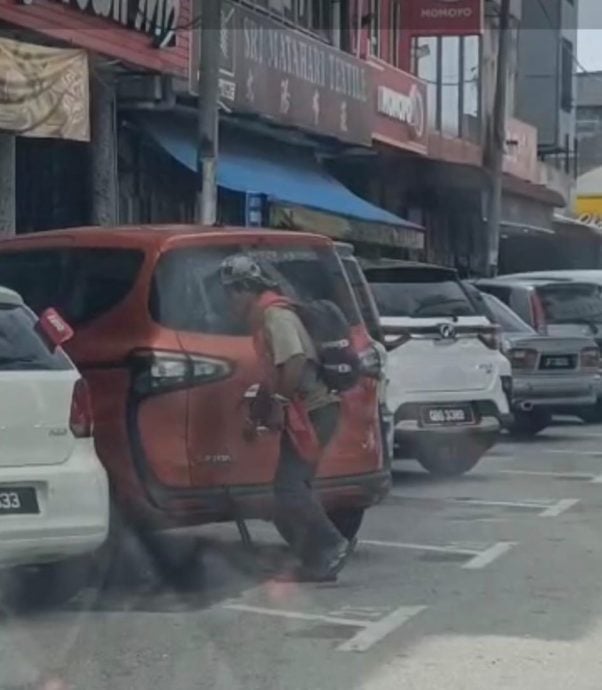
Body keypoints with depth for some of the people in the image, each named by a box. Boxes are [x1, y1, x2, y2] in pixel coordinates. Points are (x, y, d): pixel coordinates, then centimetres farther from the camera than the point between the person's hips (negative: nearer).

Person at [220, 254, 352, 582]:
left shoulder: (276, 316, -14)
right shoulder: (263, 318, 18)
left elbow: (296, 363, -27)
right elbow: (272, 374, 26)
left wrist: (278, 402, -15)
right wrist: (257, 414, 21)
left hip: (312, 411, -10)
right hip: (302, 413, 10)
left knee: (289, 485, -16)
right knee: (291, 487, 11)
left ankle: (331, 546, -13)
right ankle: (318, 560, 15)